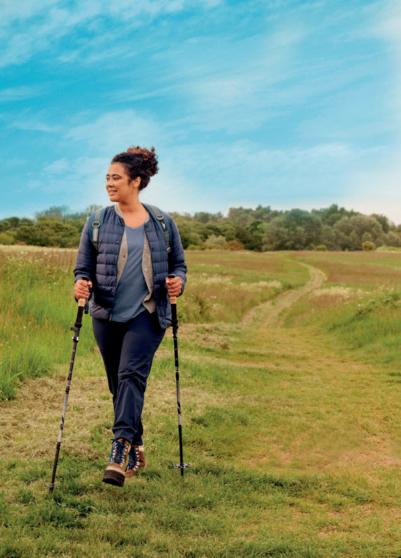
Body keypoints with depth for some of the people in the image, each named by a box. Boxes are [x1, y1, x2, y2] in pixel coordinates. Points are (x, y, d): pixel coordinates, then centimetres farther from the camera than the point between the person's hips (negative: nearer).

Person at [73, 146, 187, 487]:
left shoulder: (163, 223, 2)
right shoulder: (98, 222, 3)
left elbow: (178, 264, 11)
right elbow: (83, 267, 4)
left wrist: (178, 281, -12)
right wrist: (81, 285, -18)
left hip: (147, 315, -2)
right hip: (107, 315, 2)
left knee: (132, 375, -20)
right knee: (118, 384, 10)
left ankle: (121, 451, -25)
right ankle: (136, 451, 28)